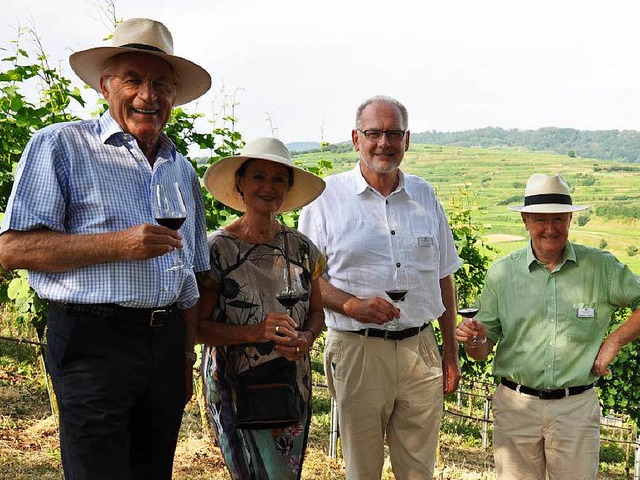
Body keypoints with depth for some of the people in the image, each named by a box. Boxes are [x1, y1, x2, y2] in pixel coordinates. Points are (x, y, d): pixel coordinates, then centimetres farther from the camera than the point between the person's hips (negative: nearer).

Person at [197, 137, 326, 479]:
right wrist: (256, 332, -25)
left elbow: (317, 313, 10)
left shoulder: (301, 248, 3)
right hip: (237, 389, -4)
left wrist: (306, 338, -11)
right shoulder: (217, 248, -10)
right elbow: (199, 326, -12)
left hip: (293, 385, 5)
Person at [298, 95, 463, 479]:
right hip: (357, 350, -3)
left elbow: (443, 277, 15)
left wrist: (451, 354, 15)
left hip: (420, 350, 3)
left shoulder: (425, 196, 10)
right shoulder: (328, 196, -1)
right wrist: (351, 305, -19)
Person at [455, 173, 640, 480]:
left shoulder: (601, 267, -1)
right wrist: (474, 340, -19)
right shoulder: (501, 273, 0)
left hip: (577, 407, 0)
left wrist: (614, 341, -3)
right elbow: (482, 351, 2)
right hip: (515, 405, 1)